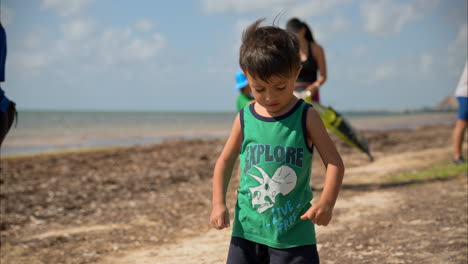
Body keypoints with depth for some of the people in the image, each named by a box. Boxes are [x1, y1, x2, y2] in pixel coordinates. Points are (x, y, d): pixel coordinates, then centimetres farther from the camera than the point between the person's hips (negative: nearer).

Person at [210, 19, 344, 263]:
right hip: (248, 229, 3)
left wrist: (327, 202, -23)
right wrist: (218, 203, -1)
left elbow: (334, 162, -7)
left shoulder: (306, 117, -7)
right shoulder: (244, 119, 0)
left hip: (294, 231, -3)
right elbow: (225, 161, 12)